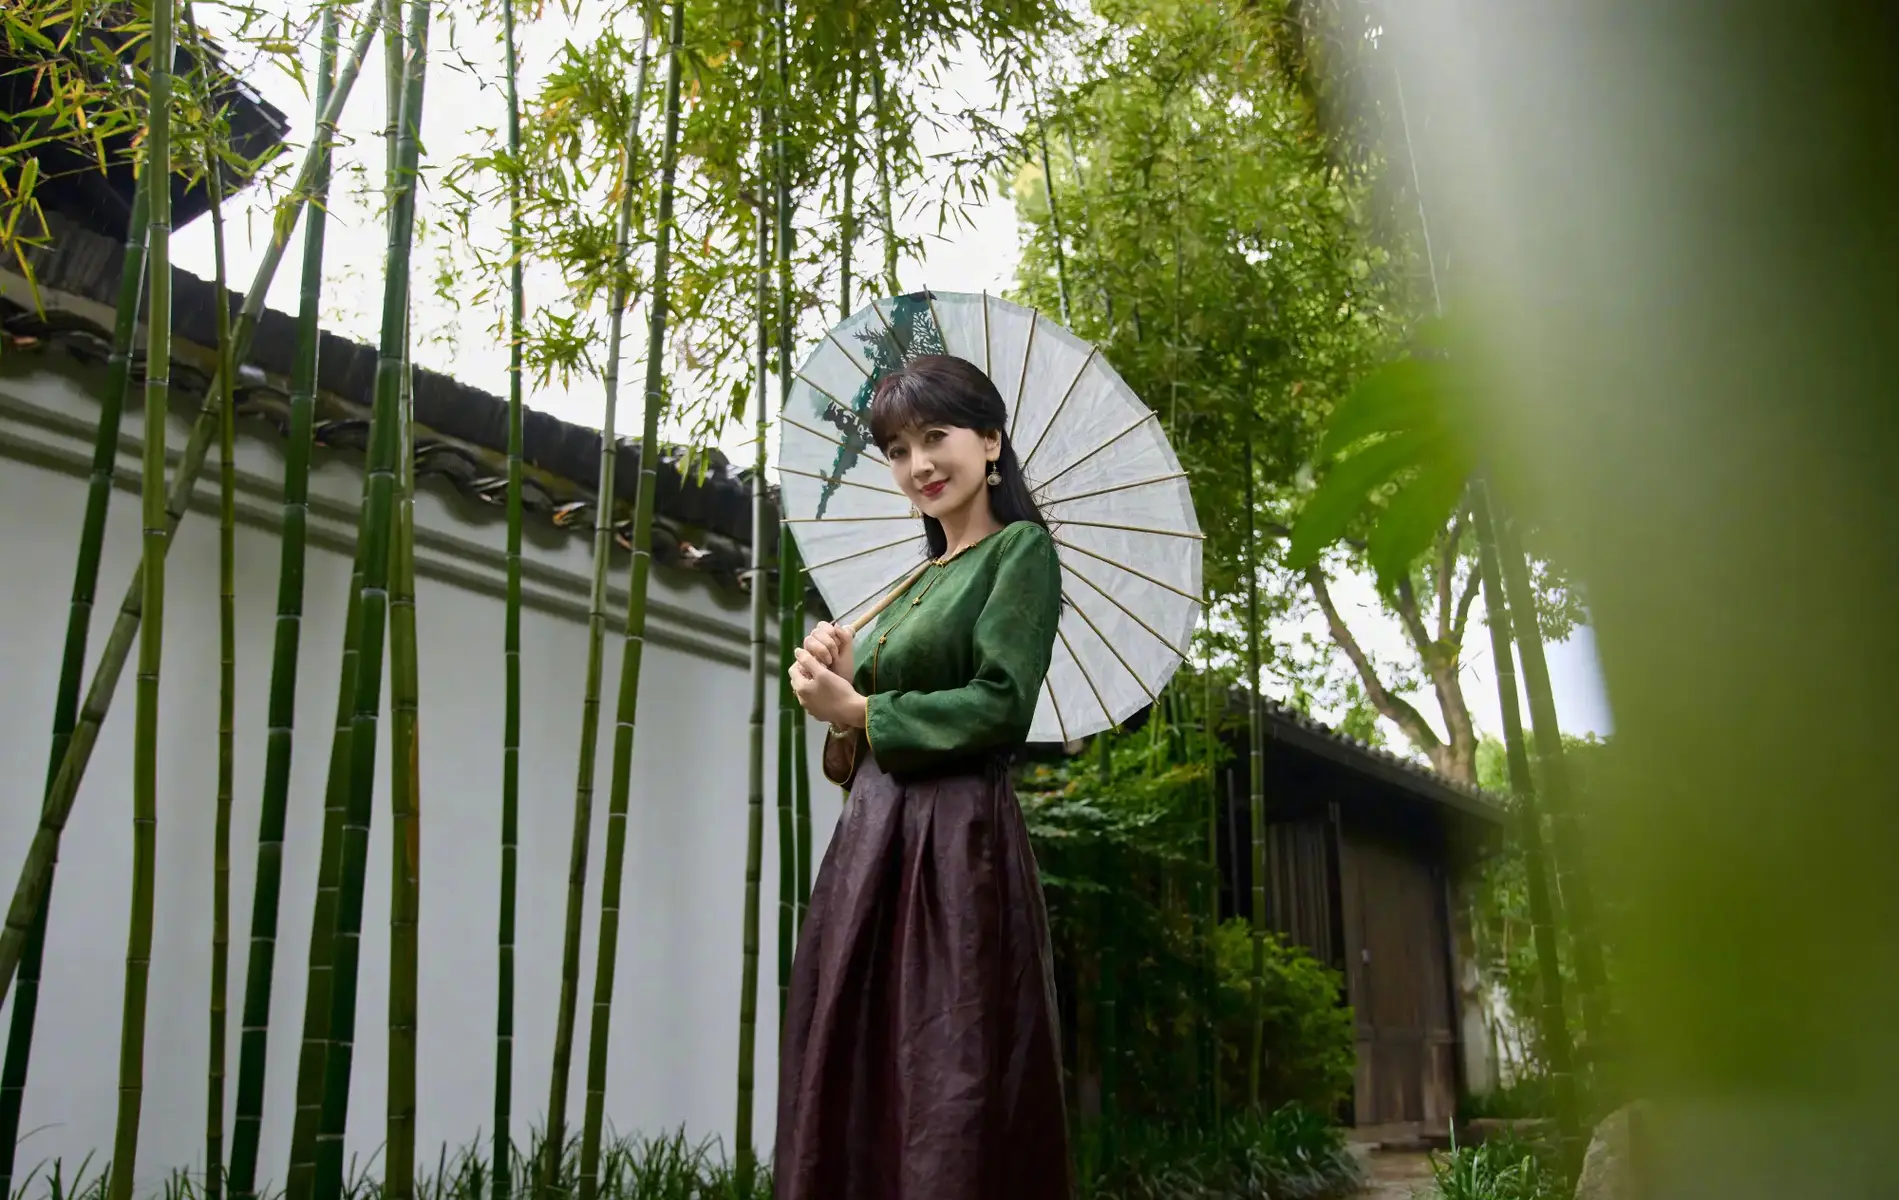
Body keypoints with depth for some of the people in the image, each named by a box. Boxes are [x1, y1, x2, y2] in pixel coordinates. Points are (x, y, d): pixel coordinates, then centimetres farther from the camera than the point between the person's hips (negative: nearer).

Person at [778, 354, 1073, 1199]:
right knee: (858, 1095, 10)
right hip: (874, 846, 8)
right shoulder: (920, 580, 21)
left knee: (952, 1105, -2)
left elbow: (1001, 705, -14)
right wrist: (840, 686, 1)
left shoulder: (1020, 550, -1)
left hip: (956, 846, -8)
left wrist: (858, 711, -6)